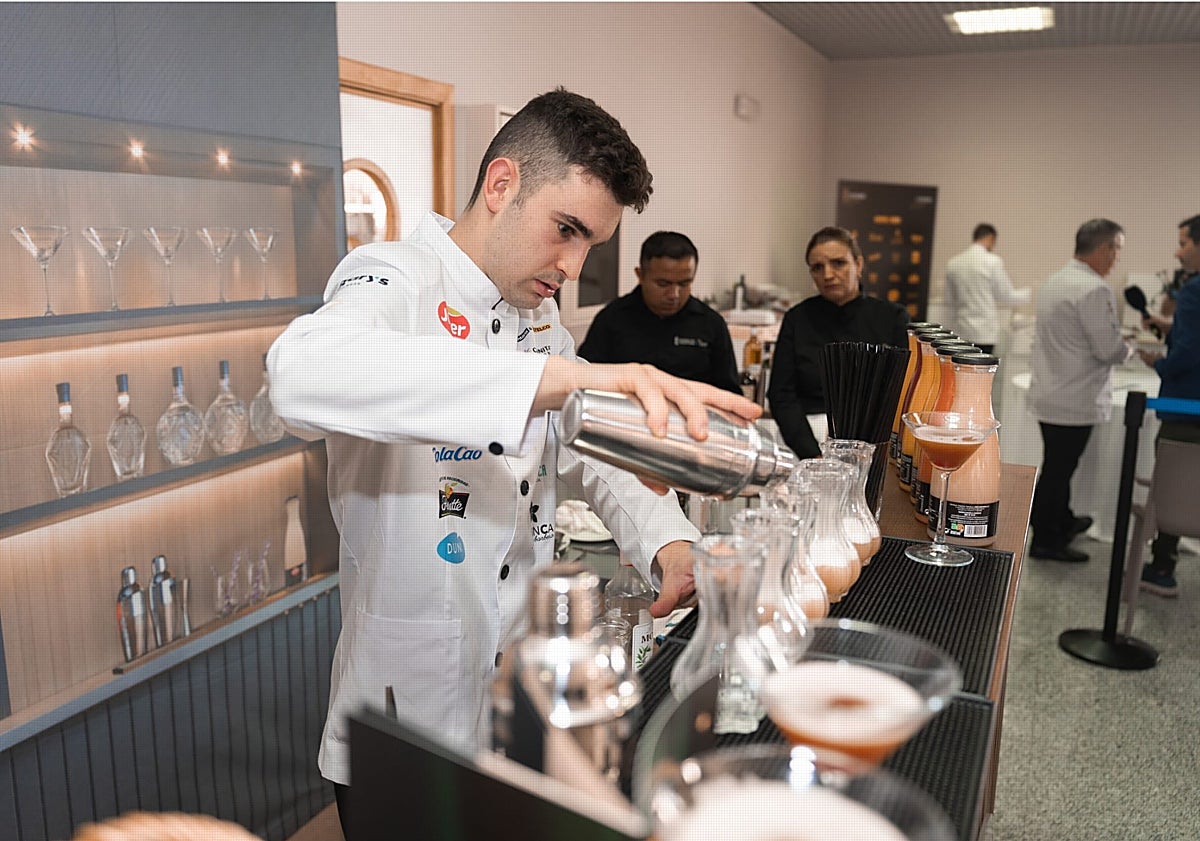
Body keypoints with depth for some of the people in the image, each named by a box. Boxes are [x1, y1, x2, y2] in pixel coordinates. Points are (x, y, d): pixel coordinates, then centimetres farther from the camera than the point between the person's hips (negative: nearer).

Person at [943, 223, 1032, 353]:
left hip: (961, 332, 5)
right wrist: (1028, 293, 19)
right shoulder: (993, 261, -8)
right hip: (984, 333, -5)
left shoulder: (953, 263, 6)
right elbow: (1006, 296, 1)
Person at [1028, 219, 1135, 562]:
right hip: (1074, 400, -9)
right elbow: (1109, 349, -20)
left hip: (1048, 393, 9)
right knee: (1059, 469, 2)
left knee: (1058, 466, 22)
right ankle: (1046, 541, 14)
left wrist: (1117, 343, 17)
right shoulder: (1094, 290, -21)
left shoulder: (1055, 280, 8)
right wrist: (1127, 349, 1)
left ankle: (1062, 521, 39)